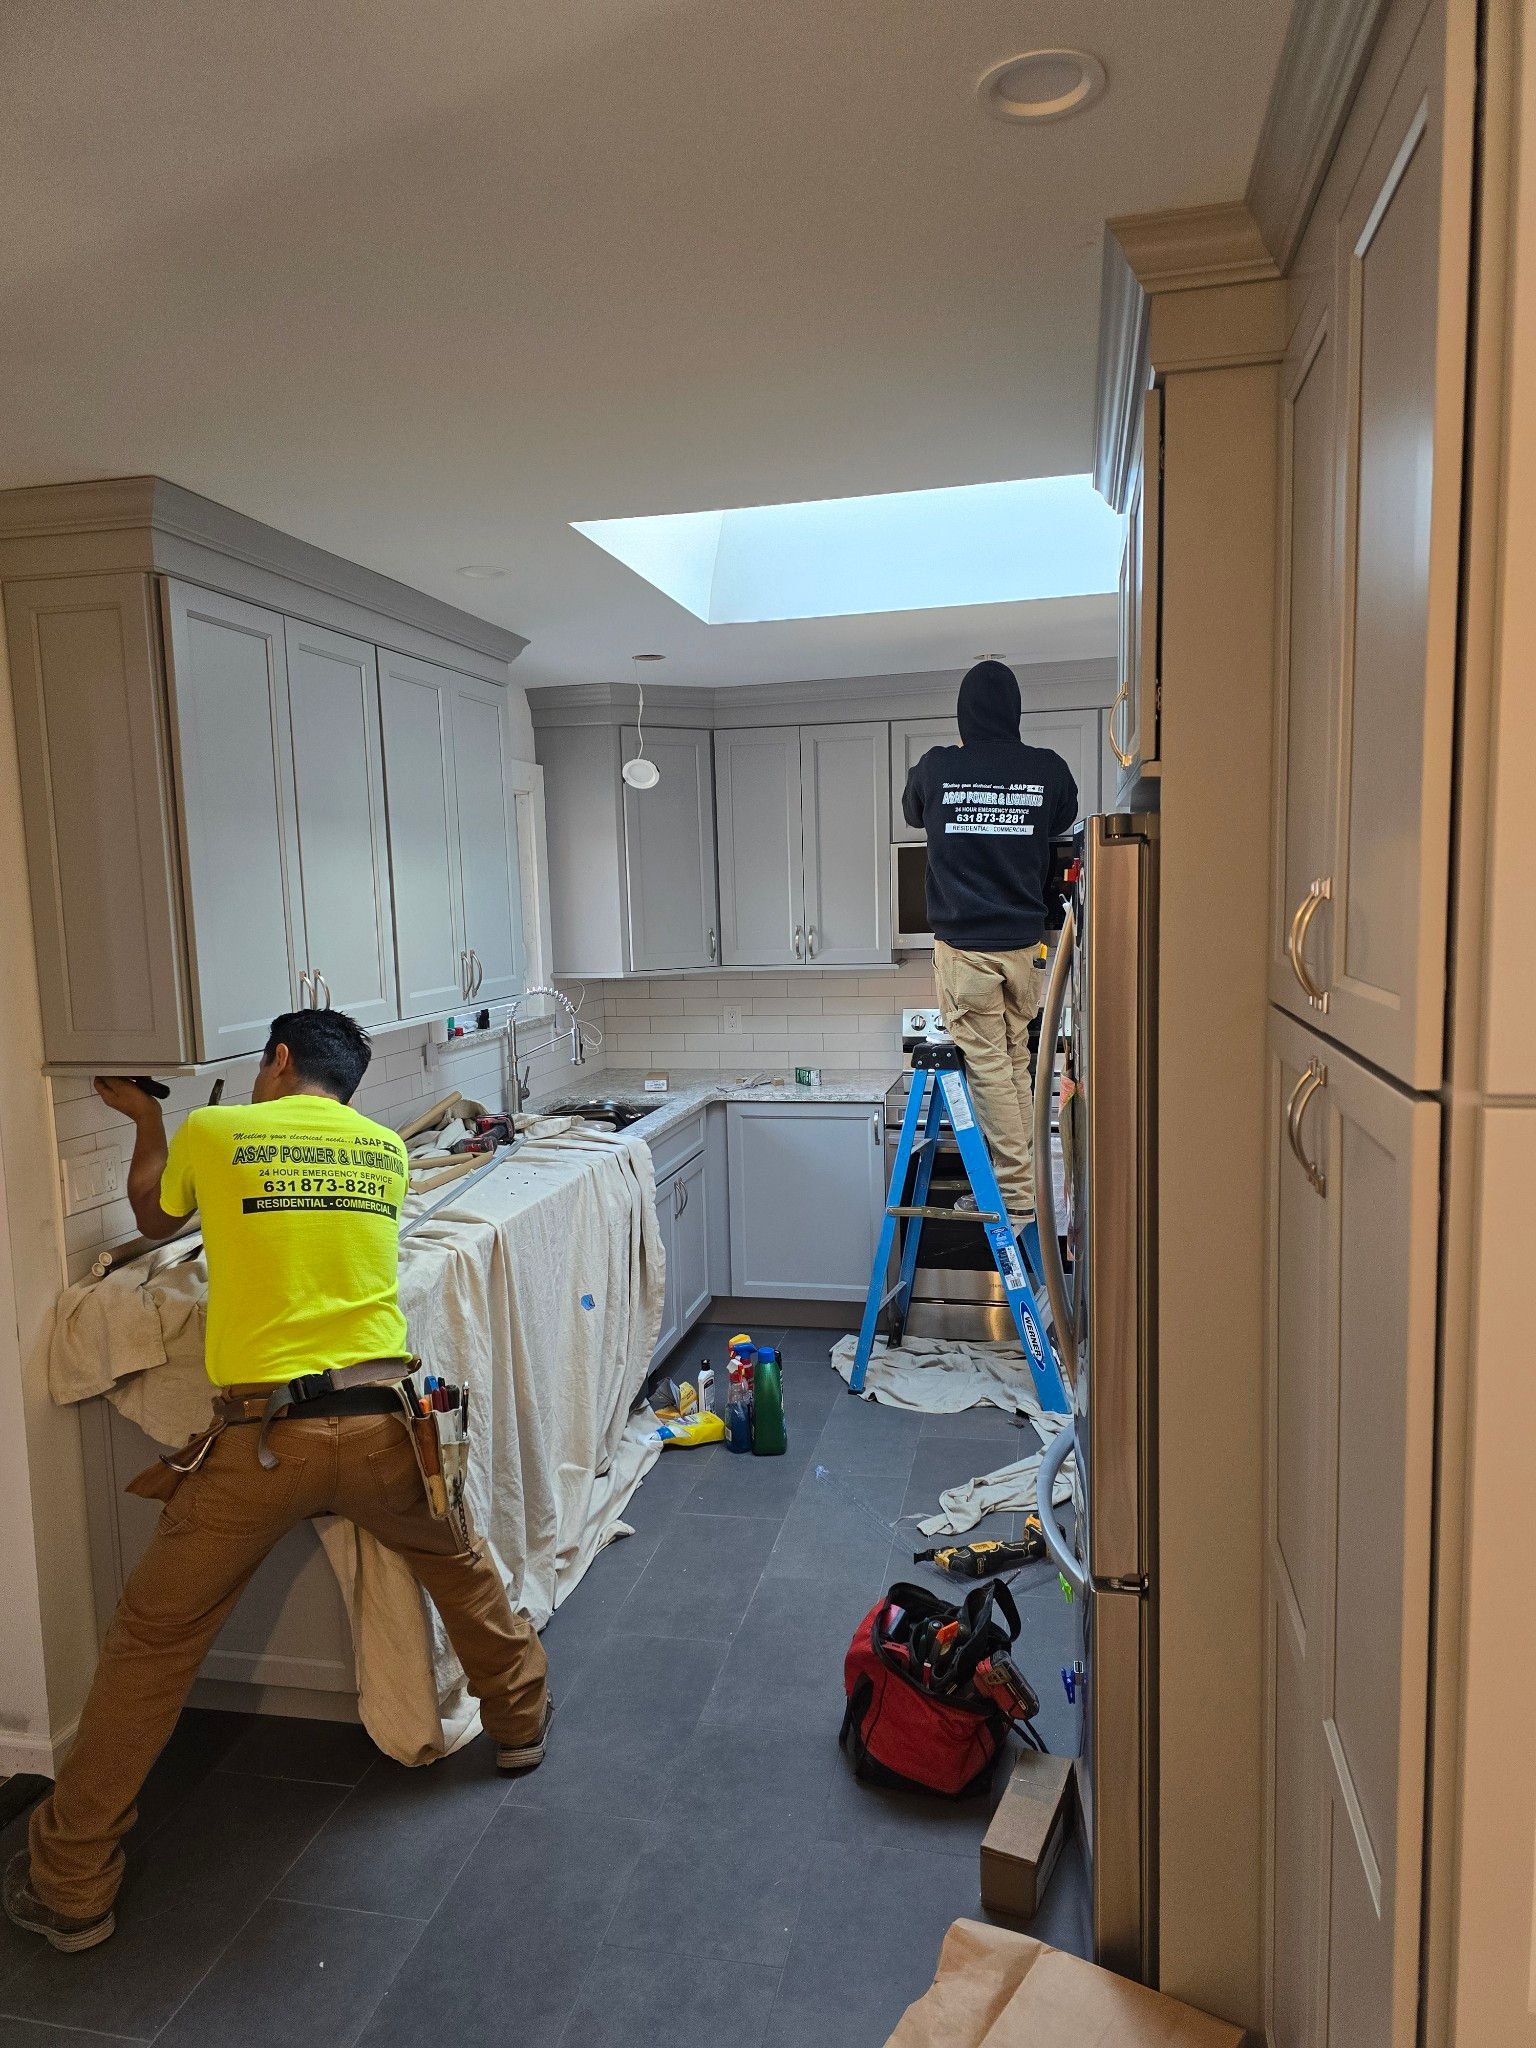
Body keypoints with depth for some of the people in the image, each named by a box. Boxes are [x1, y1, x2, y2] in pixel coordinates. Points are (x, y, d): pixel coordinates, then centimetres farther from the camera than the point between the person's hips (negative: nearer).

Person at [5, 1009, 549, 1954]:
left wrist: (147, 1122, 39)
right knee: (459, 1562, 31)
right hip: (381, 1422, 3)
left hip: (261, 1436, -2)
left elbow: (155, 1218, 22)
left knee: (154, 1641, 18)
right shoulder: (387, 1148, 9)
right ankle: (521, 1717, 49)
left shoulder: (211, 1132, 2)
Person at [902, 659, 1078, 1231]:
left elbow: (912, 812, 17)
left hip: (963, 944, -3)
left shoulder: (937, 767, -6)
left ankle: (1017, 1194, 1)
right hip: (1023, 943, 3)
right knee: (1015, 1061, 13)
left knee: (989, 1066, 0)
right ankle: (1009, 1182, 19)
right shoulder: (1048, 770, -1)